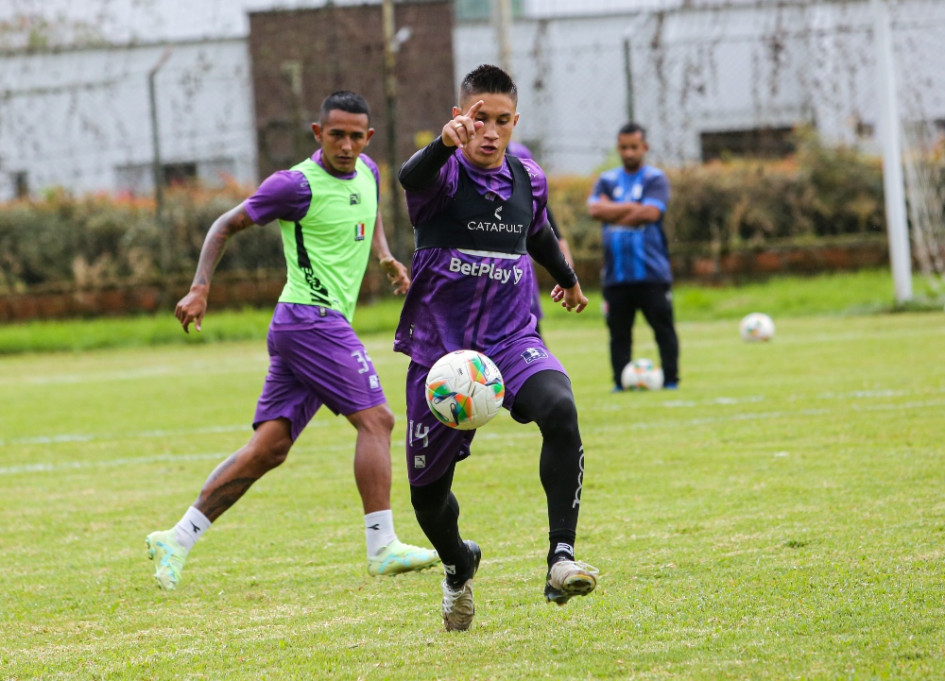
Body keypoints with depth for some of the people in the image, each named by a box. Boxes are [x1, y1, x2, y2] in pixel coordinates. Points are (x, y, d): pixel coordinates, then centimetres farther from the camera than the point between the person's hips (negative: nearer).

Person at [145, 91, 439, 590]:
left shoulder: (367, 173, 13)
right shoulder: (298, 184, -10)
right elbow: (227, 225, -1)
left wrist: (384, 255, 18)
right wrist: (199, 290, -10)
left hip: (327, 325, 8)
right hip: (311, 318, -8)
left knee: (270, 445, 3)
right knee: (375, 419, -12)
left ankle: (177, 540, 3)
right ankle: (382, 548, -12)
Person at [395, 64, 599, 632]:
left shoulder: (527, 179, 4)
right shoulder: (445, 174, -11)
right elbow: (413, 178, -37)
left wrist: (567, 279, 44)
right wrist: (445, 144, -59)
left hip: (513, 341, 2)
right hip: (440, 348, -2)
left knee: (559, 410, -31)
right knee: (428, 489, 7)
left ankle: (561, 559, -31)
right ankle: (458, 565, 41)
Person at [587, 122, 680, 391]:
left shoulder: (655, 179, 3)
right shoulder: (607, 180, 14)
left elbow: (651, 213, -13)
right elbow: (595, 209, -3)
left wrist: (613, 212, -5)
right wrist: (632, 207, -6)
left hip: (652, 270, -3)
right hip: (616, 273, 3)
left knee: (663, 327, -2)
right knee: (618, 331, 3)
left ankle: (670, 379, 2)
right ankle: (621, 381, 8)